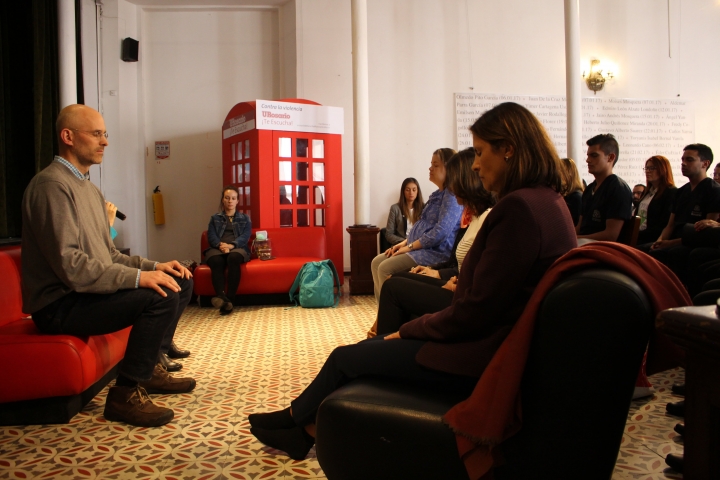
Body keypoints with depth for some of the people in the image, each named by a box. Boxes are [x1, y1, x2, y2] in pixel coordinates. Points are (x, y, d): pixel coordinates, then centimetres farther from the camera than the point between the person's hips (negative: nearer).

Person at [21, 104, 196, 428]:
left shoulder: (89, 188, 16)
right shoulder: (52, 185, -16)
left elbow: (109, 255, 15)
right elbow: (70, 267, -25)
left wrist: (153, 266, 0)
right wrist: (138, 277, -26)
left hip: (86, 291, 10)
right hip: (60, 304, -10)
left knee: (180, 282, 6)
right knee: (160, 297, -28)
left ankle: (149, 367, 15)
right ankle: (126, 394, -14)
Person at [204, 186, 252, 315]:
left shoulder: (245, 219, 22)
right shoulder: (215, 218, 24)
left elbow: (245, 236, 4)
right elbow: (211, 236, 8)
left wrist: (231, 245, -17)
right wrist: (220, 245, -17)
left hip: (237, 248, -1)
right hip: (217, 248, 1)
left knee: (233, 258, -39)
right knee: (216, 261, -37)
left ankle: (230, 299, -43)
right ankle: (222, 297, -54)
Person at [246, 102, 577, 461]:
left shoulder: (521, 207, -23)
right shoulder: (547, 202, 9)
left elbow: (474, 313, -23)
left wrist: (409, 330, -8)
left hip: (481, 358, -10)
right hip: (496, 341, 10)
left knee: (345, 359, 4)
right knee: (371, 346, 14)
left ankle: (295, 419, 31)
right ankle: (305, 429, 27)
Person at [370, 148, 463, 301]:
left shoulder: (452, 195, -14)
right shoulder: (438, 194, 18)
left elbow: (441, 232, -23)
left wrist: (410, 246, -16)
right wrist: (404, 243, 8)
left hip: (437, 252, -10)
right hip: (422, 248, 10)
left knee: (385, 268, -21)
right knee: (377, 262, 3)